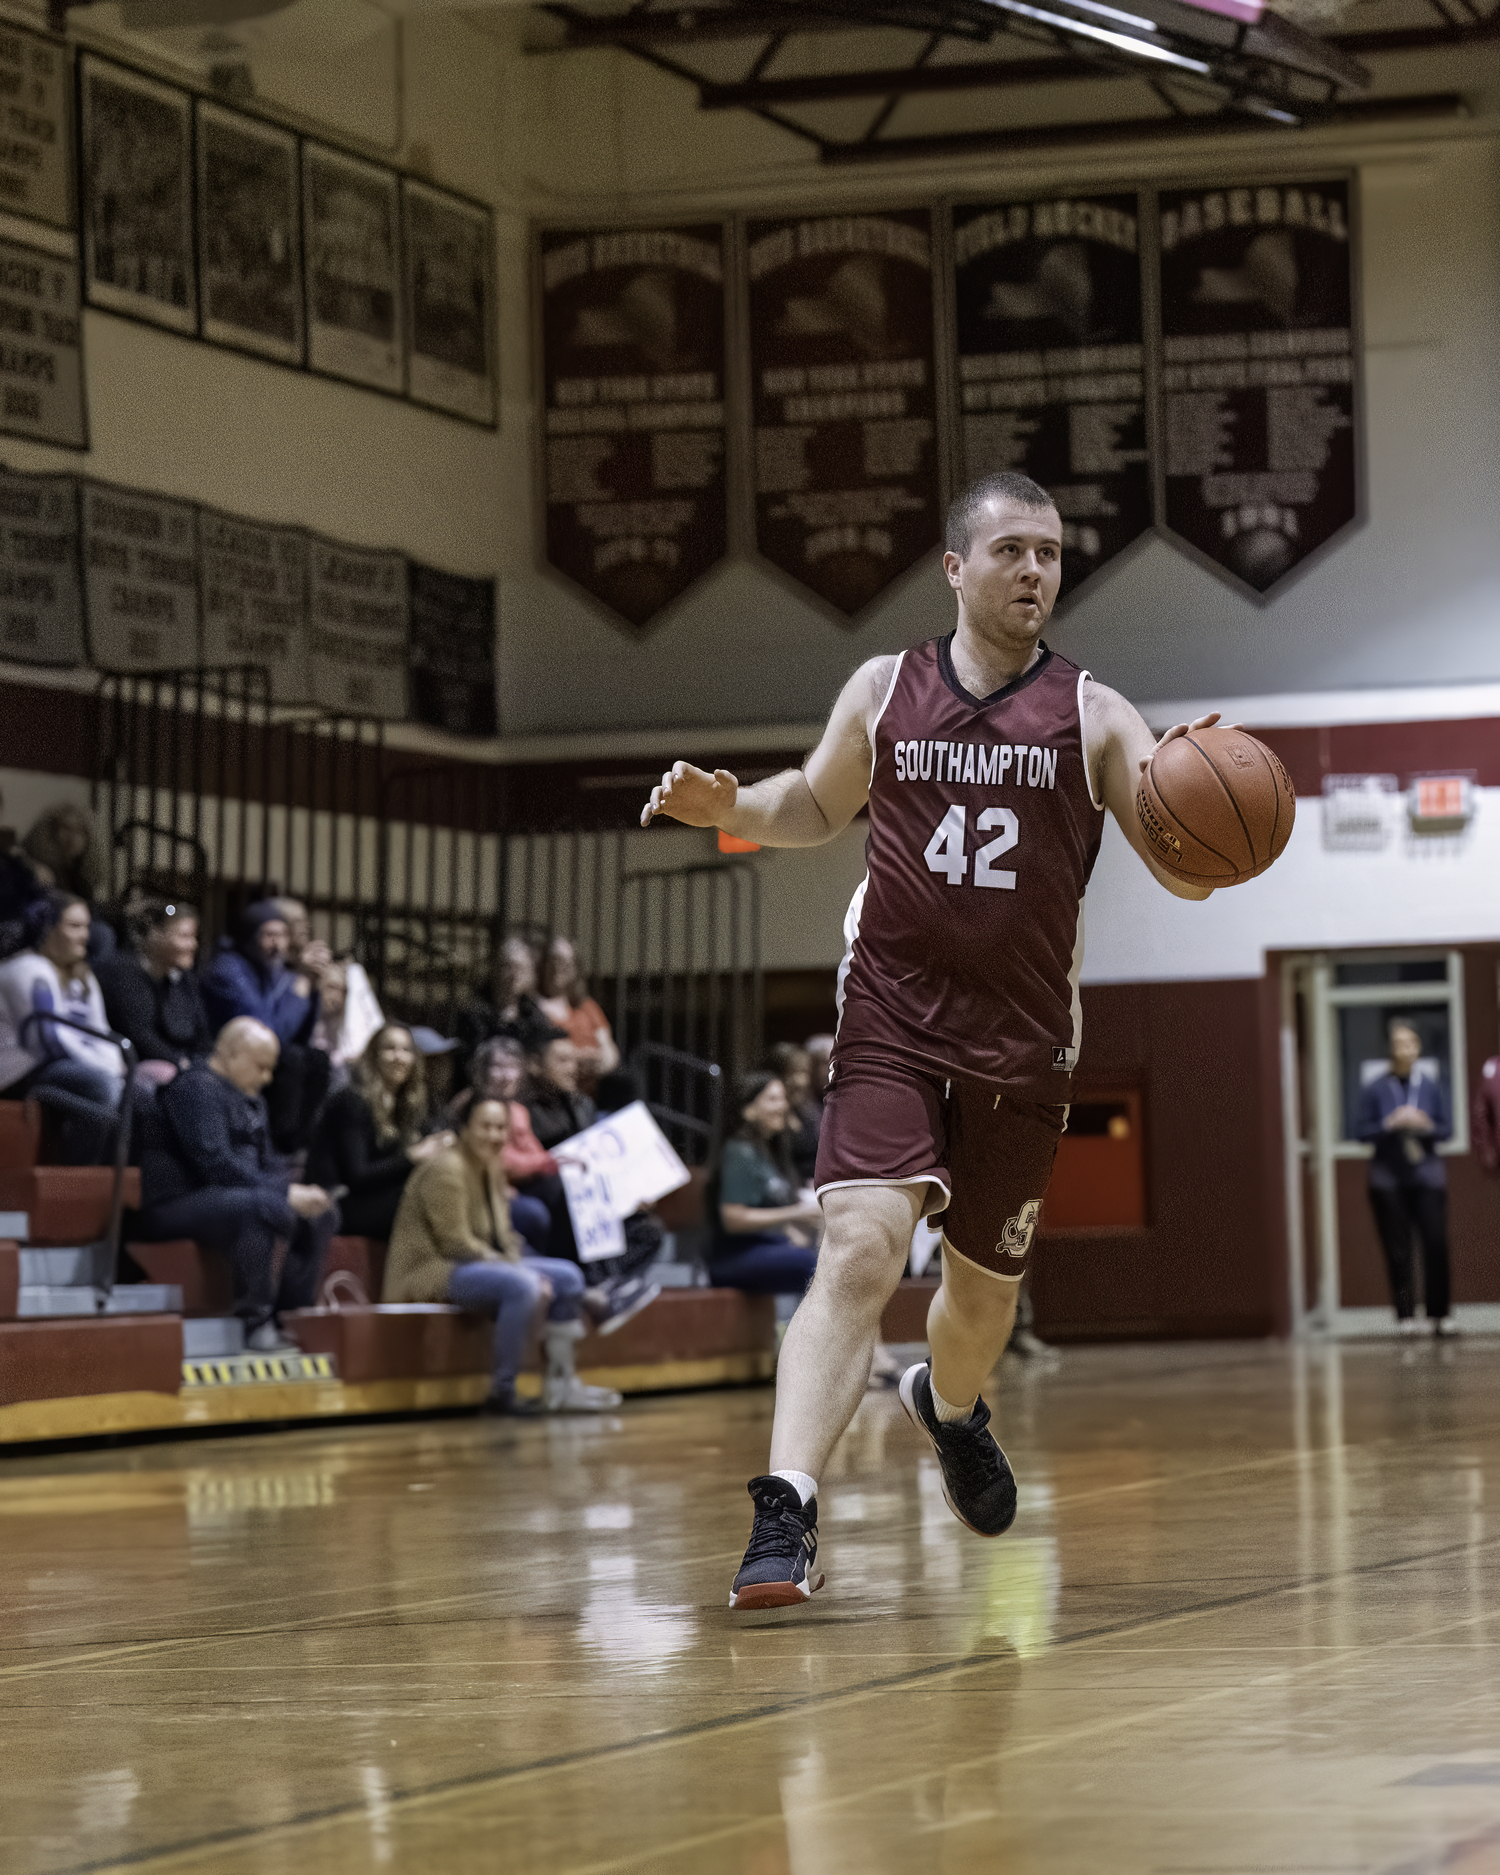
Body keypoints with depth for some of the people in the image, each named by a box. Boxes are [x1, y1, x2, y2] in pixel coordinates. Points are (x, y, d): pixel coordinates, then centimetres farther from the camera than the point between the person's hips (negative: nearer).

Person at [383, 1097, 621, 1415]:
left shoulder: (491, 1171, 14)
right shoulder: (446, 1170, -16)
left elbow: (502, 1237, 15)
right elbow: (456, 1243, -21)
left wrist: (520, 1266, -6)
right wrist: (519, 1270, -21)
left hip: (479, 1265, 10)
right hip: (431, 1272, -10)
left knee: (568, 1277, 5)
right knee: (521, 1286, -34)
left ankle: (560, 1385, 5)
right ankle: (501, 1392, -28)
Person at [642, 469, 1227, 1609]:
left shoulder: (1093, 718, -2)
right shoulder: (885, 692, 3)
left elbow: (1188, 876, -7)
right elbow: (818, 806, 21)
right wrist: (732, 809, 1)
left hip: (1023, 1044, 1)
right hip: (894, 1021, -1)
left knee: (985, 1281, 16)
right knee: (861, 1252, -20)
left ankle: (951, 1406, 52)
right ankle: (786, 1517, -26)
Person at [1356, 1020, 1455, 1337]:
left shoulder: (1431, 1085, 5)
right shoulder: (1376, 1089, 1)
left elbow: (1447, 1129, 7)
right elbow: (1362, 1133, 1)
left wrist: (1426, 1125, -12)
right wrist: (1390, 1124, -14)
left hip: (1427, 1176, 1)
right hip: (1388, 1179, -1)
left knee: (1436, 1244, -8)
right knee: (1398, 1251, -1)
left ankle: (1440, 1314, 1)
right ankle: (1405, 1315, 6)